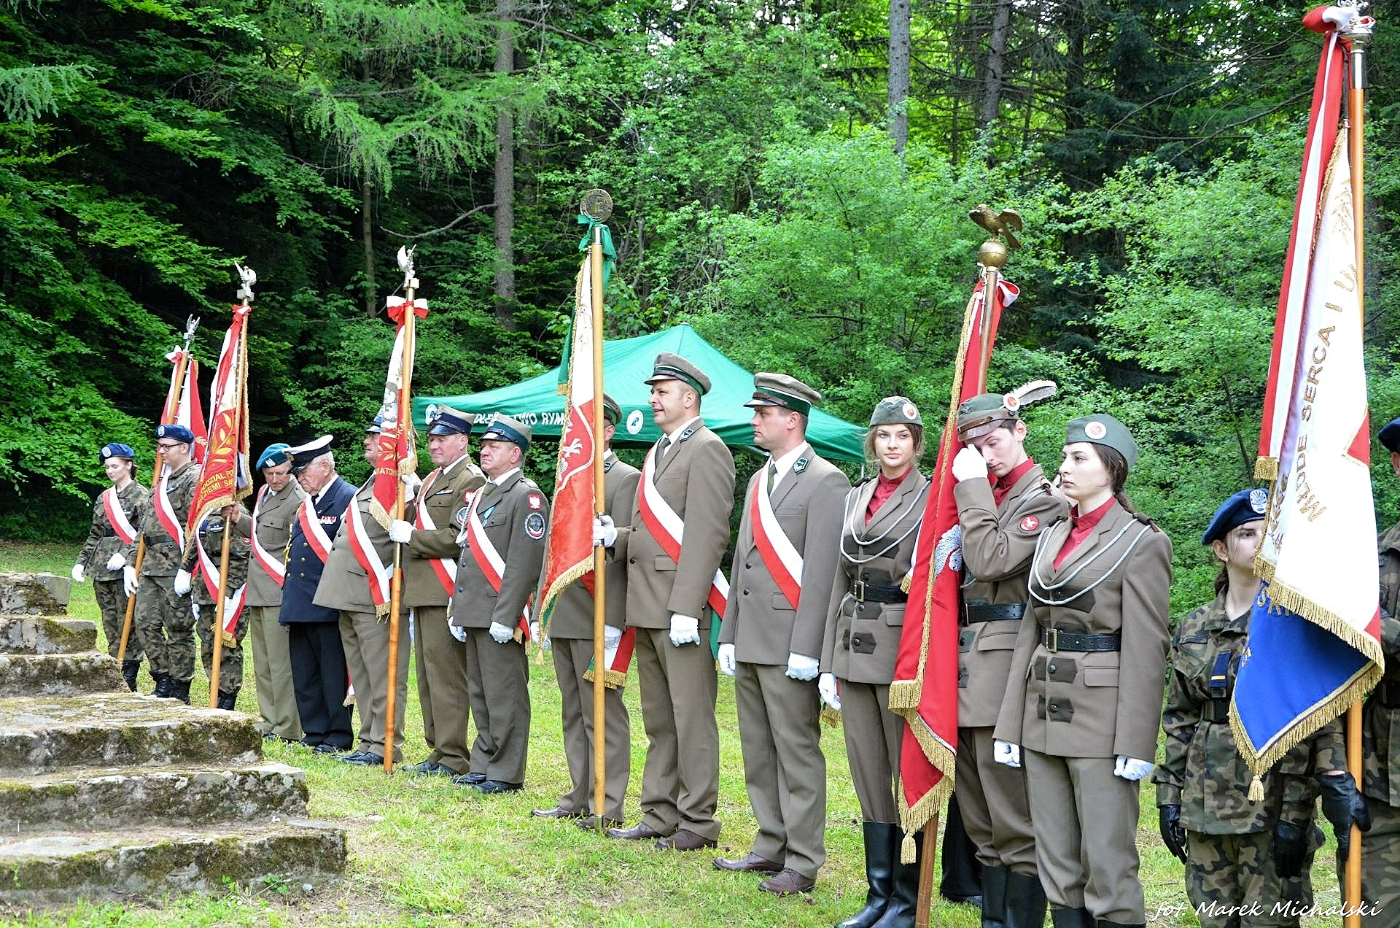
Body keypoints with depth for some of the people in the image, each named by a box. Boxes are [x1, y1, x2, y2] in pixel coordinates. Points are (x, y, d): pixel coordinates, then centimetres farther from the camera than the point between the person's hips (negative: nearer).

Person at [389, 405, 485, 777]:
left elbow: (459, 539, -20)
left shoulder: (471, 481, -10)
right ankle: (438, 751, 21)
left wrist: (411, 536, -15)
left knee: (446, 677, -7)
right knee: (429, 677, 13)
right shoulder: (433, 480, 20)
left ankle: (453, 757, -3)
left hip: (446, 594, -10)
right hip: (422, 593, 10)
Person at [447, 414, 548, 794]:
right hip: (475, 613, 9)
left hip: (499, 616, -9)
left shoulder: (526, 496, -11)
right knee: (480, 694, 14)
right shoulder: (481, 495, 19)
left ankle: (507, 773, 2)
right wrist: (458, 611, 18)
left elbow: (525, 564, -17)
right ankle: (483, 766, 22)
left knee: (504, 696, -4)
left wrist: (504, 618, -21)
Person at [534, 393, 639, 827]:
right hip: (563, 618, 9)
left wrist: (613, 622, -19)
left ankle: (607, 805, 1)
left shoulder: (626, 479, -8)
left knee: (603, 713, -4)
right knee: (573, 713, 13)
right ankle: (580, 796, 21)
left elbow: (622, 553, -14)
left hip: (597, 619, -8)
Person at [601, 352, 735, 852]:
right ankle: (660, 815, 22)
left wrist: (685, 609, -22)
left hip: (682, 607, -10)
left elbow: (707, 535, -18)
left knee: (691, 718, -3)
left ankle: (698, 822, 5)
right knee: (658, 719, 15)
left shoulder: (706, 450, -10)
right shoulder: (659, 451, 20)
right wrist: (616, 538, 3)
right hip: (647, 606, 10)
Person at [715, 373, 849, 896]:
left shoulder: (825, 481, -9)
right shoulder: (759, 480, 18)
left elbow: (822, 571, -15)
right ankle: (771, 847, 23)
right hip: (750, 643, 9)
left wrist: (805, 649, -19)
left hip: (788, 644, -9)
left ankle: (802, 864, 3)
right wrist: (729, 634, 15)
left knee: (797, 752, -3)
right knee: (758, 753, 13)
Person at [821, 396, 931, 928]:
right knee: (868, 778, 11)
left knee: (908, 776, 1)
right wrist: (828, 661, 11)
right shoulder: (855, 498, 13)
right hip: (853, 647, 6)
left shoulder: (932, 499, -4)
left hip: (904, 650, -6)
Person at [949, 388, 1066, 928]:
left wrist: (973, 487, -13)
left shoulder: (1044, 499, -7)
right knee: (980, 817, 15)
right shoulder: (980, 493, 18)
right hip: (965, 661, 9)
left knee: (1014, 821, -4)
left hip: (1004, 665, -9)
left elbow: (990, 561, -18)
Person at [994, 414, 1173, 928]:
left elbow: (1146, 650, -10)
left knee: (1108, 863, -4)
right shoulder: (1053, 535, 14)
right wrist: (1010, 724, 11)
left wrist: (1135, 743, -15)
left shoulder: (1141, 541, -6)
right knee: (1055, 861, 10)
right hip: (1045, 710, 7)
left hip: (1100, 713, -7)